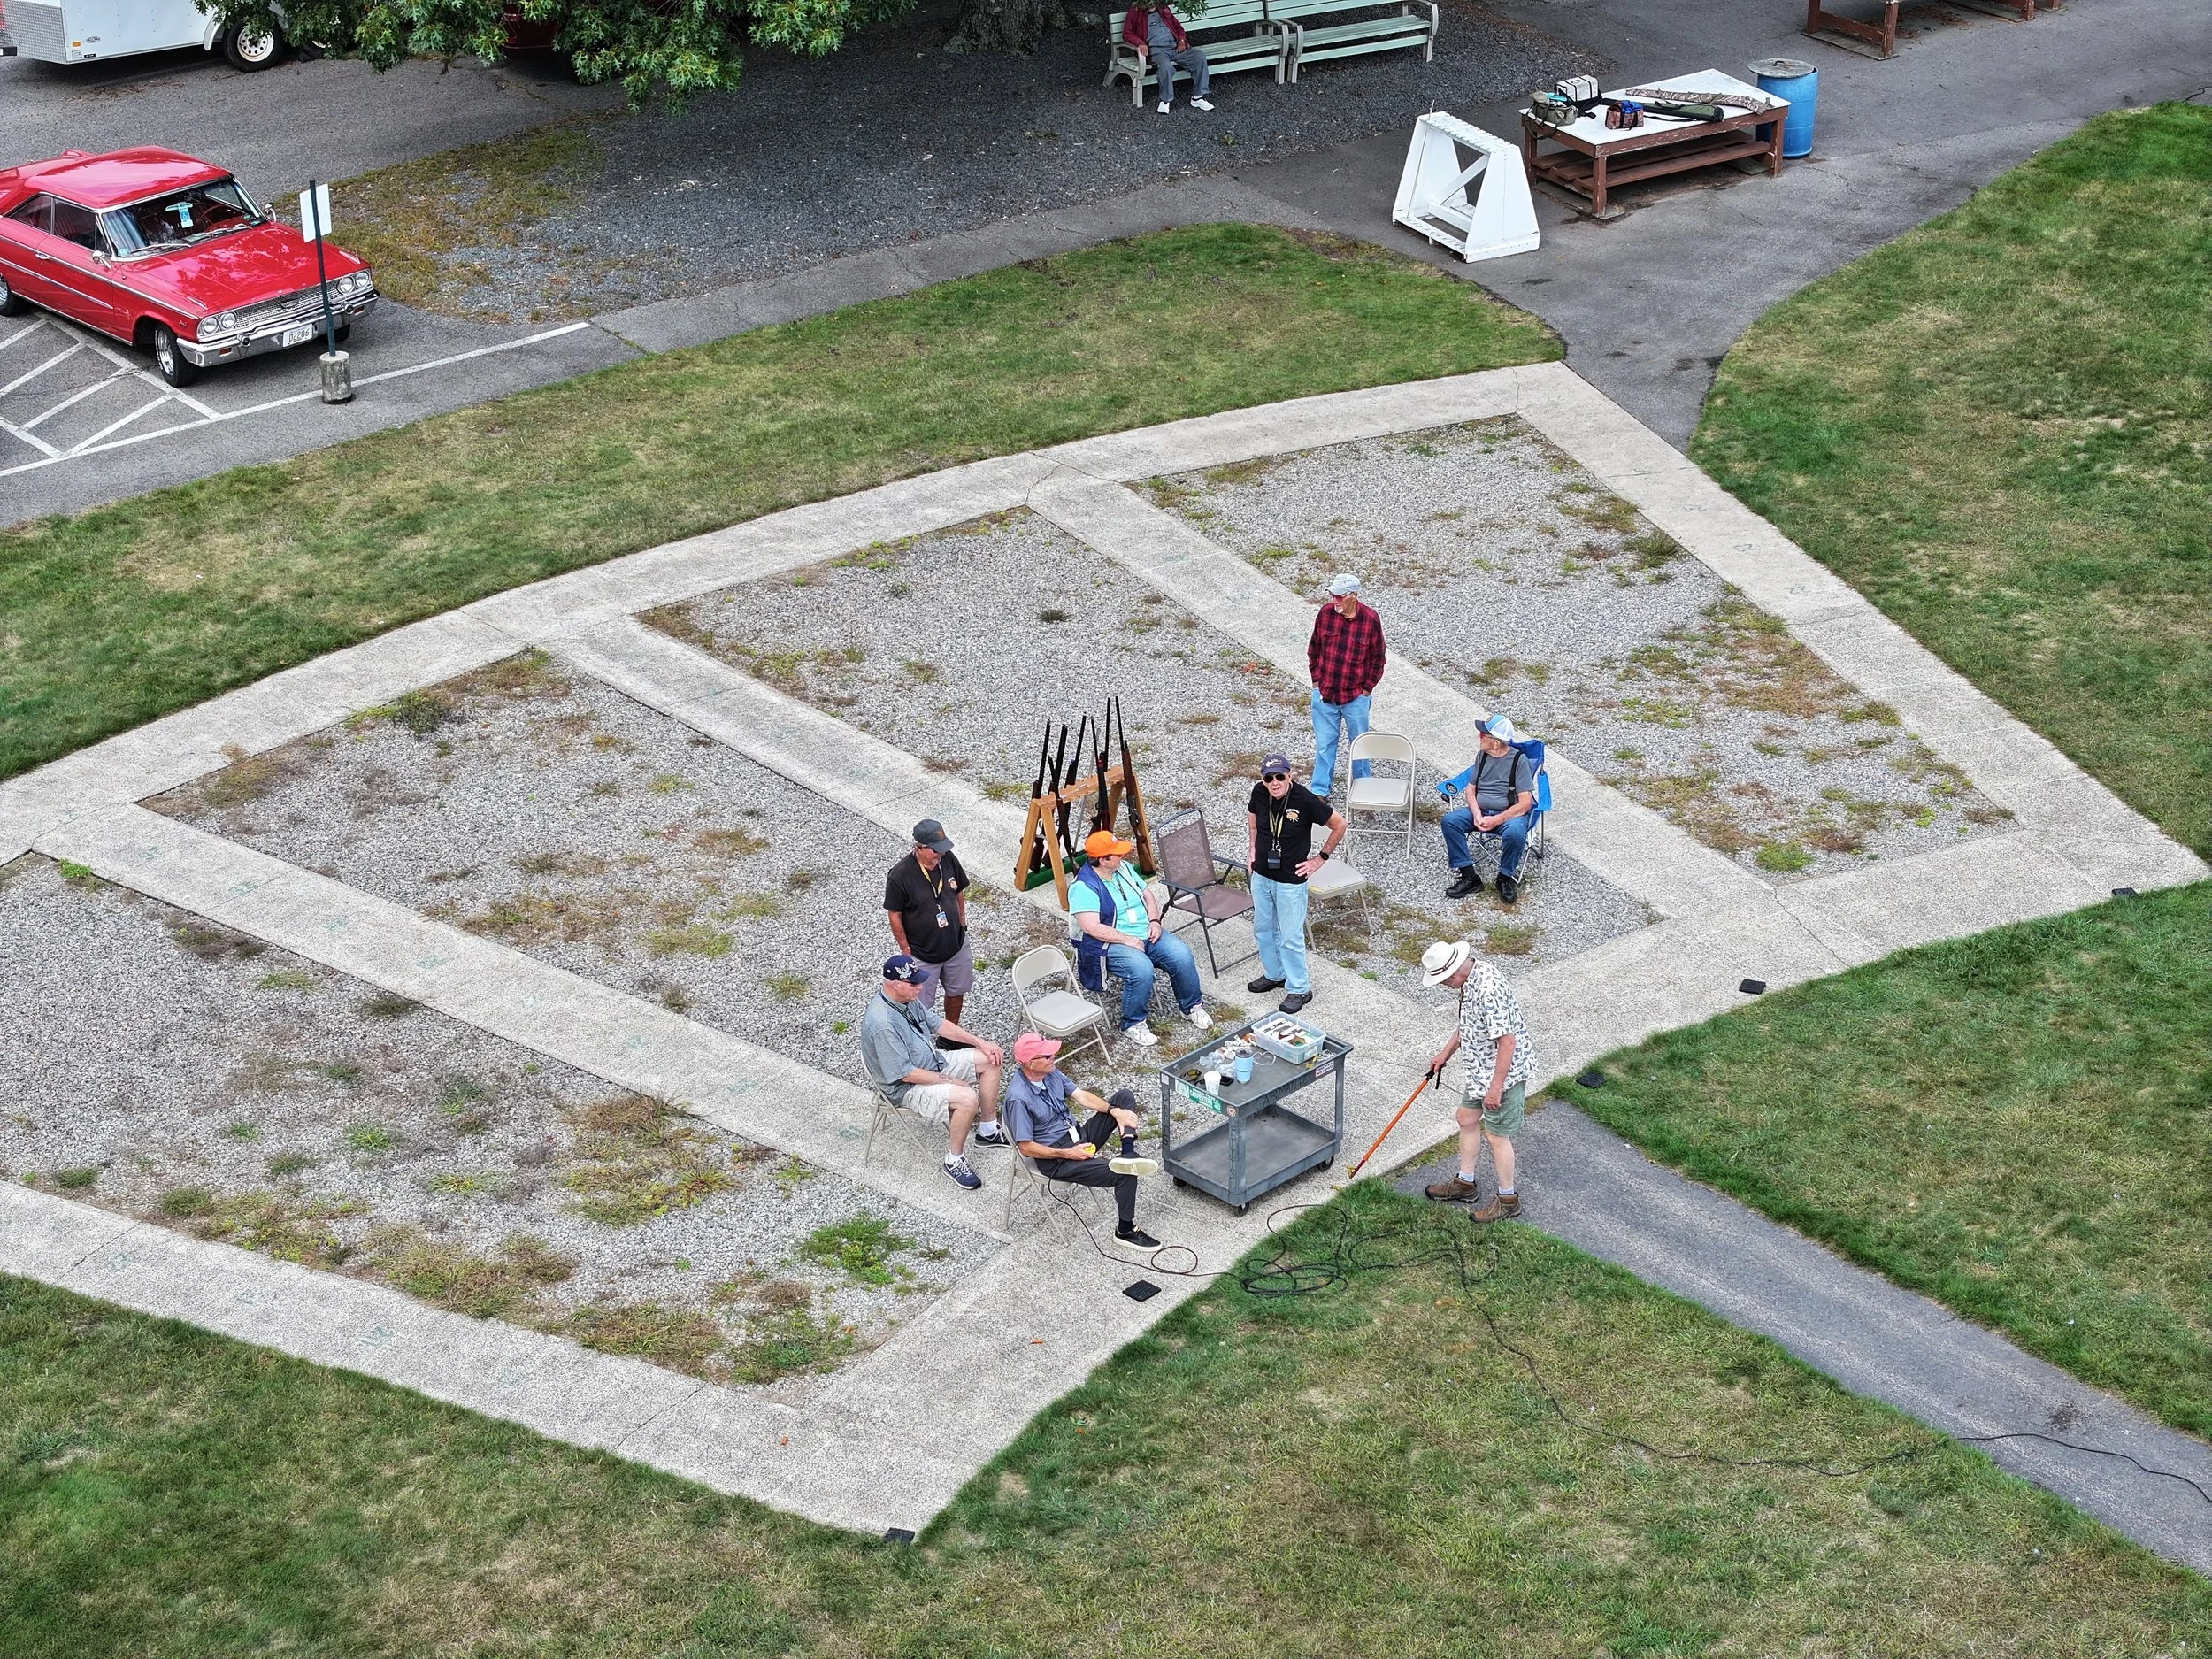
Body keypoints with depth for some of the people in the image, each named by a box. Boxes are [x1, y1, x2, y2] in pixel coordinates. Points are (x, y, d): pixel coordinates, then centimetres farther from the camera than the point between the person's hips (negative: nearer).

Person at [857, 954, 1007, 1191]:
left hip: (933, 1061, 10)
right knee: (967, 1098, -30)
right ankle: (954, 1160, -10)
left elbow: (938, 1023, 9)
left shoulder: (908, 998, -5)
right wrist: (950, 1081, -18)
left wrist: (980, 1042, 3)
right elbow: (906, 1074, -28)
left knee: (990, 1059, 6)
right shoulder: (882, 1024, -33)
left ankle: (989, 1131, 19)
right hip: (906, 1087, -10)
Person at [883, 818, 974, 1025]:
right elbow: (894, 915, -16)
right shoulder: (899, 876, -28)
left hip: (956, 945, 5)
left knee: (957, 991, 24)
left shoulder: (948, 859, -13)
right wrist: (906, 950, -10)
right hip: (922, 953, -5)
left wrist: (962, 924, 10)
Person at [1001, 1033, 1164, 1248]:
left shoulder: (1050, 1072, -2)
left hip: (1079, 1136, 9)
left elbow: (1080, 1095, 4)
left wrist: (1114, 1110, -11)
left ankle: (1128, 1154, -20)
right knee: (1124, 1174, -21)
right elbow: (1026, 1148, -21)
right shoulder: (1019, 1098, -26)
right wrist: (1068, 1154, -20)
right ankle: (1125, 1230, 0)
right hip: (1055, 1158, -9)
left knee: (1124, 1097, 0)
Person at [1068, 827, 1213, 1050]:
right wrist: (1127, 940, -22)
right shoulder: (1083, 887, -16)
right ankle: (1133, 1024, -14)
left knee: (1182, 955, -14)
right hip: (1111, 944, -7)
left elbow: (1147, 893, 17)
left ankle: (1192, 1007, 9)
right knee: (1141, 969, -34)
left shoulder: (1123, 868, 8)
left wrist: (1154, 921, -1)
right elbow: (1091, 927, -24)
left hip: (1146, 934, 7)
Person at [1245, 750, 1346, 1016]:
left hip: (1291, 880, -6)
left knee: (1290, 937, 2)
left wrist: (1321, 858, -7)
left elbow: (1339, 824, -12)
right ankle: (1274, 974, 41)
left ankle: (1300, 988, 17)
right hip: (1261, 875, 6)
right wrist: (1253, 848, 10)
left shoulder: (1305, 800, -24)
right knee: (1264, 928, 20)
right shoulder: (1259, 793, -10)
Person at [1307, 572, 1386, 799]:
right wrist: (1317, 680, 4)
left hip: (1356, 697, -1)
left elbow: (1377, 658, -2)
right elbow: (1314, 649, 6)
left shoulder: (1370, 619, -13)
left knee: (1359, 743, 15)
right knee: (1324, 744, 8)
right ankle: (1320, 790, 19)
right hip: (1324, 695, 1)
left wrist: (1367, 689, -3)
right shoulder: (1326, 613, -7)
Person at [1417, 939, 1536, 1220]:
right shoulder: (1471, 979, 0)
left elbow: (1507, 1041, -30)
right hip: (1481, 1071, 10)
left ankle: (1508, 1199, 20)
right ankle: (1465, 1183, 38)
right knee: (1467, 1119, 21)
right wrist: (1446, 1052, 23)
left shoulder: (1488, 990, -32)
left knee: (1496, 1134, 3)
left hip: (1505, 1072, -10)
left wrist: (1496, 1087, -26)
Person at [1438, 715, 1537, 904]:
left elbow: (1525, 803, -12)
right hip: (1480, 811, 5)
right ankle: (1469, 876, -18)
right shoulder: (1482, 757, 9)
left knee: (1515, 832, -39)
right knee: (1450, 821, -21)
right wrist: (1476, 814, -9)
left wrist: (1496, 820, -20)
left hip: (1509, 814, -5)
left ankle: (1506, 878, -12)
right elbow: (1471, 789, 11)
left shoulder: (1519, 760, -9)